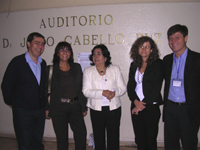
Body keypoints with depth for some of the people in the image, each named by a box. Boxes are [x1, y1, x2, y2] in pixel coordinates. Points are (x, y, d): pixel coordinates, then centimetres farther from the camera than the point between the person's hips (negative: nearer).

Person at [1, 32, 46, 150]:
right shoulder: (17, 62, -9)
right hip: (23, 111, -5)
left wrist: (44, 105, 12)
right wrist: (10, 102, 3)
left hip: (40, 110, 5)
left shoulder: (43, 63, 7)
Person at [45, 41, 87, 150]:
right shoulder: (50, 69, 2)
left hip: (75, 106, 2)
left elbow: (81, 88, 8)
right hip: (58, 108, -2)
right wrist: (46, 108, -2)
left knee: (81, 133, -3)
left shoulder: (77, 67, 8)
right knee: (61, 137, 6)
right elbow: (45, 90, 3)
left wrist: (84, 107, 5)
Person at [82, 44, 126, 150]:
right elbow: (86, 91, -5)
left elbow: (123, 88, 5)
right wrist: (102, 93, -19)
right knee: (98, 138, 8)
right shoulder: (88, 71, 5)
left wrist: (114, 93, -17)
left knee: (113, 136, 4)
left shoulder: (115, 69, 7)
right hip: (96, 109, 0)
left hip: (113, 108, 0)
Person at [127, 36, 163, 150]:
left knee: (151, 140, 4)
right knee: (139, 139, 11)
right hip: (136, 106, 4)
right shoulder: (134, 65, 11)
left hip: (151, 107, -4)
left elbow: (156, 88, -9)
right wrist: (135, 101, -8)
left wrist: (143, 105, -10)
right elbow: (130, 86, 8)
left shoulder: (158, 64, -3)